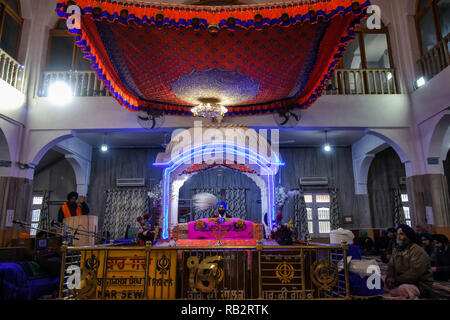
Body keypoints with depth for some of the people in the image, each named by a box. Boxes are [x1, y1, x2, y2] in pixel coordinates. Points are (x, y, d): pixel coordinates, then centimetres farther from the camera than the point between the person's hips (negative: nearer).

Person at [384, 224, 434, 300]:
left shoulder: (417, 251, -13)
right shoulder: (396, 250, 11)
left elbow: (414, 273, -22)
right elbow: (391, 267, 7)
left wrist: (396, 280, -21)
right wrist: (390, 278, -15)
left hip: (420, 285, -7)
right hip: (402, 283, 7)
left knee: (402, 289, -37)